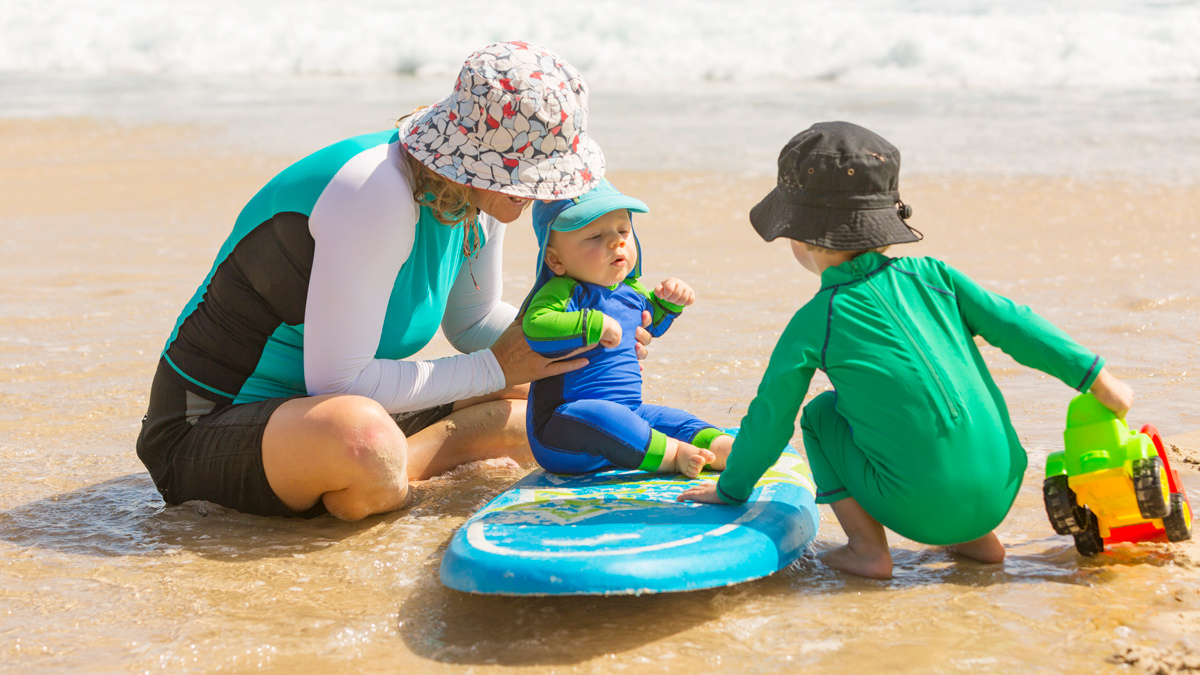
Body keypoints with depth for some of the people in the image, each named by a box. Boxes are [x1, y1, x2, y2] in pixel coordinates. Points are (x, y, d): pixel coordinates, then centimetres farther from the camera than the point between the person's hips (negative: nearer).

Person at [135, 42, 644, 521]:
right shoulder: (375, 193, -29)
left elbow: (472, 321, 16)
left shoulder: (483, 195, -2)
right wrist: (495, 367, -22)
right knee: (368, 442, -40)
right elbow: (337, 380, -30)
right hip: (210, 429, -8)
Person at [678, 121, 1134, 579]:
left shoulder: (812, 325, -2)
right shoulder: (928, 275, 7)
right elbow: (1011, 324, 6)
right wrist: (1097, 378, 15)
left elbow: (770, 419, 6)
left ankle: (867, 547, 6)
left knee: (820, 415, 14)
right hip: (1000, 492, 5)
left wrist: (730, 491, 20)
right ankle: (978, 538, 25)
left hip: (923, 511, -4)